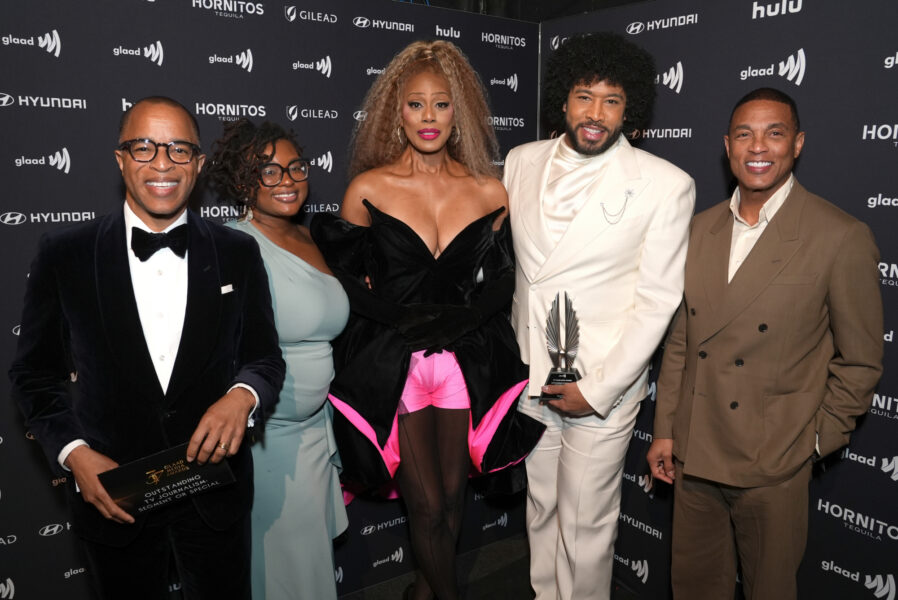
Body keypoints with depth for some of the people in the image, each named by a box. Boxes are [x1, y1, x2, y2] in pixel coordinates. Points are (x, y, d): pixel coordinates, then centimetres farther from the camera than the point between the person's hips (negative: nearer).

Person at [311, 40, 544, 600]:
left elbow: (502, 278, 6)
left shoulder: (489, 192, 1)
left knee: (452, 497, 14)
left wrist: (462, 317, -11)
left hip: (467, 360, 2)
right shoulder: (369, 188, -4)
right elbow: (343, 273, 1)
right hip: (392, 361, -2)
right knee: (428, 506, 4)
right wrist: (397, 316, -13)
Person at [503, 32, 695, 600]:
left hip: (603, 387, -4)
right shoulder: (522, 162, 1)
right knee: (540, 505, 21)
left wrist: (598, 388, -14)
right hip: (529, 375, 4)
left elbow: (657, 299, -12)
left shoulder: (666, 185, -11)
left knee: (586, 523, 10)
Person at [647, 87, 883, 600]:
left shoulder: (842, 238, -11)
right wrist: (665, 430, 8)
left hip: (774, 467, -4)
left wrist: (816, 440, -4)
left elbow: (860, 361, -4)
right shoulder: (701, 228, 4)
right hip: (693, 457, 4)